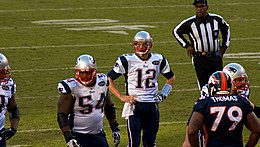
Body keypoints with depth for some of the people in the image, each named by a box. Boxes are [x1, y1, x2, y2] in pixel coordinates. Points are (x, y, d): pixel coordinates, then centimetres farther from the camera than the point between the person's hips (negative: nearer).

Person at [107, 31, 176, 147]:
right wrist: (121, 97, -9)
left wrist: (163, 94, 8)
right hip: (134, 106, -4)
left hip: (152, 107, 4)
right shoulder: (127, 61, -8)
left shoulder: (158, 60, 4)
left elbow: (171, 77, 22)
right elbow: (109, 79, -3)